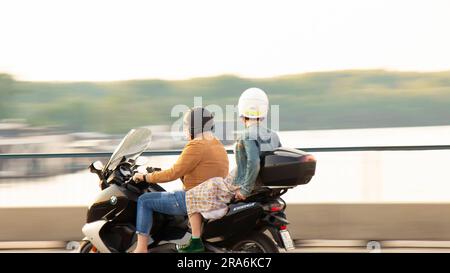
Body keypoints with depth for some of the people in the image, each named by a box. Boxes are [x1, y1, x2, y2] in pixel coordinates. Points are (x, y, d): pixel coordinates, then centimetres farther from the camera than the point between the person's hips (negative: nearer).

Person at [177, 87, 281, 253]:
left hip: (238, 188, -8)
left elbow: (253, 163, -34)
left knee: (192, 196, 6)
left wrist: (245, 190, -25)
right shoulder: (273, 136, 2)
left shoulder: (248, 136, -21)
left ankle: (196, 241, 3)